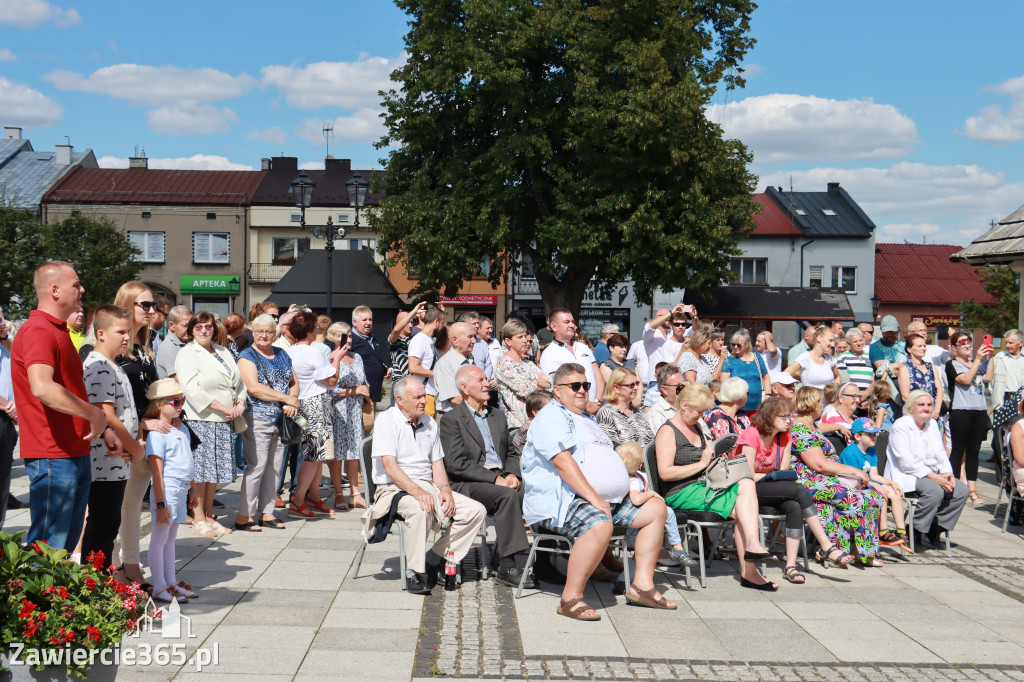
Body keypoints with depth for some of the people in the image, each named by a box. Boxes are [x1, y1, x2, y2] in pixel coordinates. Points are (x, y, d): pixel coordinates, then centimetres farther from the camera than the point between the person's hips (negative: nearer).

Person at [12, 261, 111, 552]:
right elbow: (42, 388, -33)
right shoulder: (38, 331, -16)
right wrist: (95, 414, -23)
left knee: (67, 543, 15)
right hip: (52, 456, -10)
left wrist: (103, 430, 19)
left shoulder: (58, 332, 19)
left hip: (76, 454, 10)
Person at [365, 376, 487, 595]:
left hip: (428, 487, 7)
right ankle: (414, 572, -25)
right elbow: (389, 465, -16)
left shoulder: (429, 423, 15)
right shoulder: (386, 421, -6)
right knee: (420, 509, -39)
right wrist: (417, 491, -27)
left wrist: (445, 488, -5)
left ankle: (435, 558, -4)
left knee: (476, 511, -9)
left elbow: (437, 464, 16)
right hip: (395, 488, -7)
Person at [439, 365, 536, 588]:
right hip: (467, 484, -6)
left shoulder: (497, 416, 22)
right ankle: (506, 567, -28)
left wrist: (512, 475, -3)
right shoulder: (452, 419, 0)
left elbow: (511, 453, 21)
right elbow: (456, 464, -10)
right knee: (508, 496, -33)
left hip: (500, 480, 6)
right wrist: (495, 479, -17)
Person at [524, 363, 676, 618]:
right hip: (564, 500, -10)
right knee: (600, 524, -37)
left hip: (607, 500, 10)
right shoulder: (551, 417, -5)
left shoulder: (588, 419, 26)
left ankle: (642, 585, 4)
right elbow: (563, 462, -18)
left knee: (656, 508, 8)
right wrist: (594, 499, -24)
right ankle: (570, 598, -27)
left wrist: (629, 489, 11)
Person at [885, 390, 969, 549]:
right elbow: (906, 463, -18)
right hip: (906, 476, -8)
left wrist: (947, 473, -5)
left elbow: (941, 453, 16)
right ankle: (914, 532, -17)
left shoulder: (933, 424, 15)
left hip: (933, 474, 8)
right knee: (935, 490, -33)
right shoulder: (901, 426, -10)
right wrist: (934, 477, -22)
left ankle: (935, 529, -2)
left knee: (961, 489, -14)